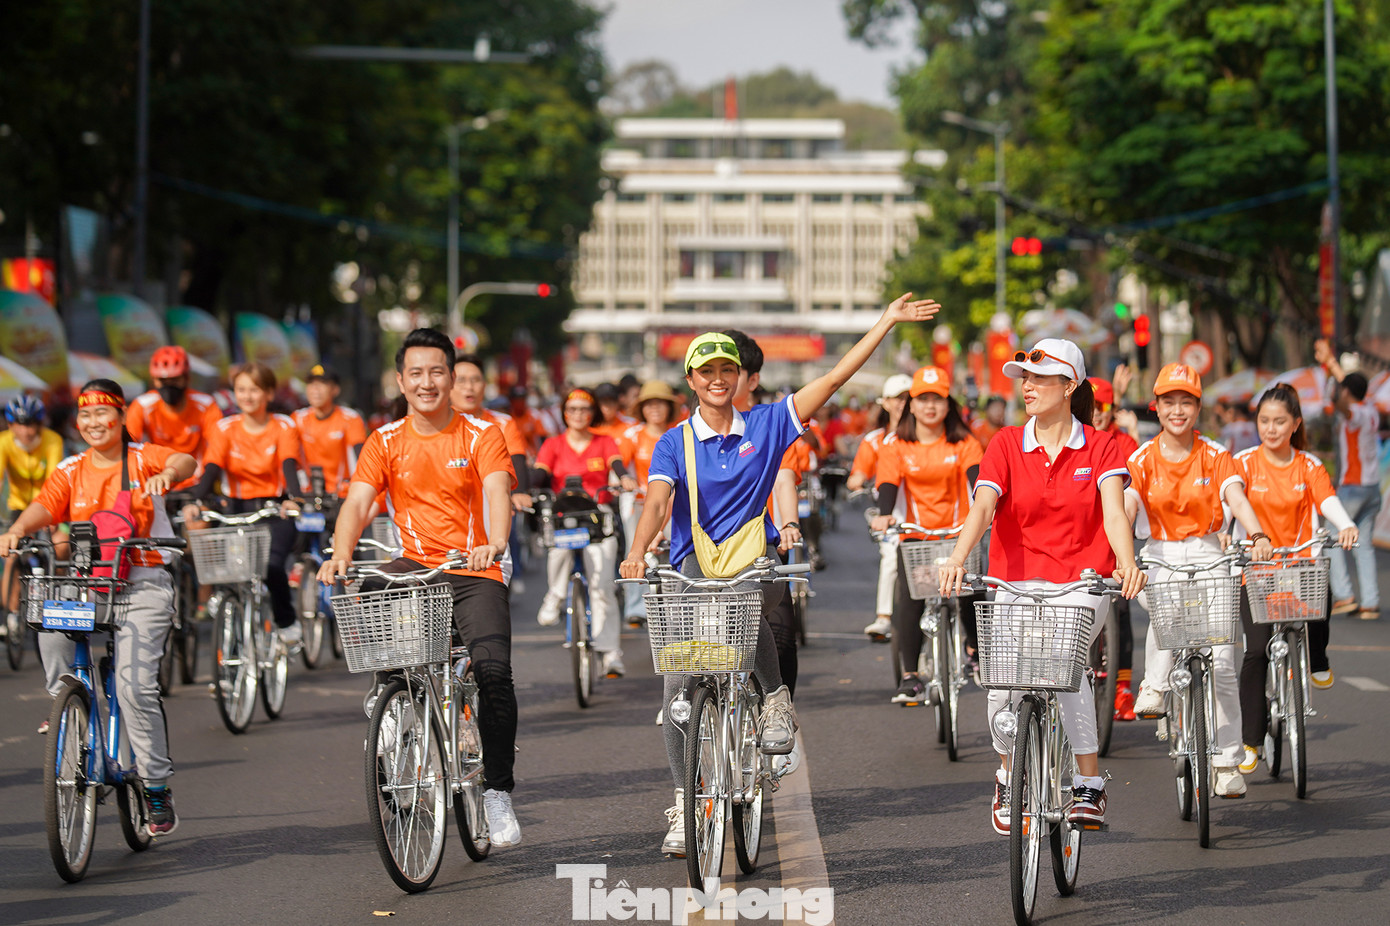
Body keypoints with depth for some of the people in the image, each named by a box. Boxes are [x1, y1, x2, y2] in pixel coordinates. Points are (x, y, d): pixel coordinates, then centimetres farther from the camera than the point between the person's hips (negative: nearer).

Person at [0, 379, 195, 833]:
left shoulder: (143, 459, 3)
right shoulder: (71, 471, 9)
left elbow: (185, 462, -17)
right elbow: (44, 505, -8)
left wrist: (169, 473, -41)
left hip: (143, 582, -3)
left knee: (134, 684, -15)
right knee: (50, 623, -28)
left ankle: (157, 789, -4)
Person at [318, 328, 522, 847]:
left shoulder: (481, 435, -1)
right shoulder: (386, 442, 6)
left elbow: (498, 490, -17)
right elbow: (358, 502, -6)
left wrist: (495, 541, -39)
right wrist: (341, 555, -27)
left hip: (474, 572, -2)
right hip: (417, 565, 2)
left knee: (492, 669, -22)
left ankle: (498, 791, -5)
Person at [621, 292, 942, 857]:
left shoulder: (766, 425, 4)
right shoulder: (676, 443, 2)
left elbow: (836, 377, 2)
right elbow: (658, 499, -15)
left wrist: (887, 322, -2)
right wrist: (638, 551, -35)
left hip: (755, 560, -1)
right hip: (696, 564, 1)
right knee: (678, 686, -8)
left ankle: (776, 699, -12)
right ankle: (686, 806, 4)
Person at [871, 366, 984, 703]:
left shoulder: (964, 443, 4)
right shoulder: (897, 444, 3)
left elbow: (976, 476, -11)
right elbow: (889, 483, -8)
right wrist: (885, 514, -28)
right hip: (915, 535, 0)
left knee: (969, 596, -6)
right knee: (909, 600, -13)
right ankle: (910, 676, -4)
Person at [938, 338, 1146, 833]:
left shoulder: (1100, 448, 1)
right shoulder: (1006, 445, 3)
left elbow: (1114, 513, -14)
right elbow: (983, 507, -12)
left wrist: (1127, 563, -34)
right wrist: (958, 558, -32)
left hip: (1082, 582, -2)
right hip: (1018, 579, 2)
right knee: (1004, 682, -16)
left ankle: (1088, 784, -21)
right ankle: (1008, 775, 18)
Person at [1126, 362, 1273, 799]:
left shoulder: (1215, 457, 0)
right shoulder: (1142, 459, -1)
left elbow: (1236, 499, -16)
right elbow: (1126, 507, -15)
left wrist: (1259, 537, -36)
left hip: (1207, 555, 0)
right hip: (1160, 556, 0)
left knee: (1220, 662, -6)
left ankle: (1227, 763, 1)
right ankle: (1155, 685, -19)